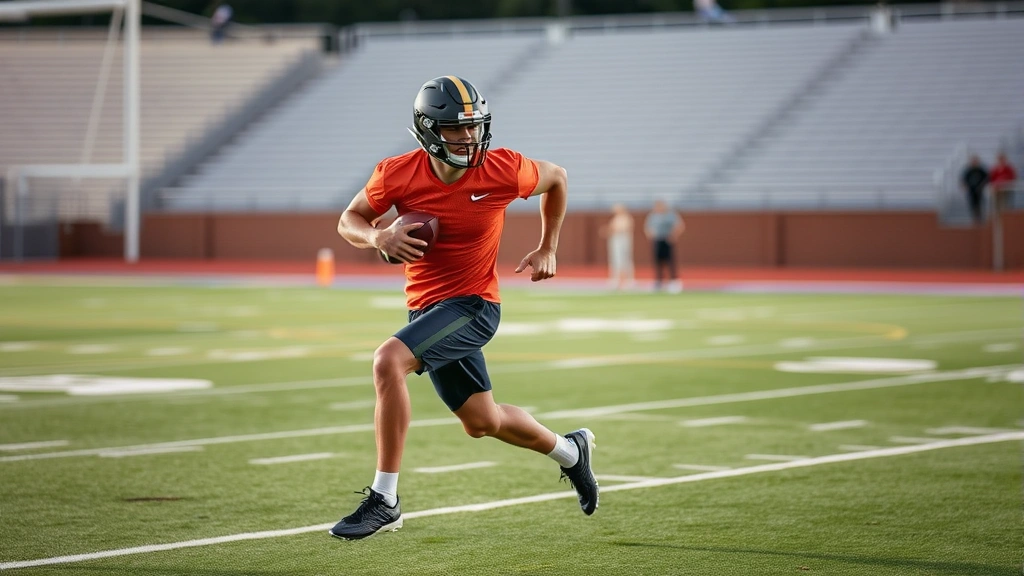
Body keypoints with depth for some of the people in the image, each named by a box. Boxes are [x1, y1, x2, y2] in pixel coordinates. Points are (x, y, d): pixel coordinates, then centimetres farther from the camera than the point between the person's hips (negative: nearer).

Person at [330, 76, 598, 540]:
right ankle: (570, 451, 47)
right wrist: (378, 237, -20)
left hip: (472, 304, -5)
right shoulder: (398, 175, -11)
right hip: (425, 305, 5)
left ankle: (384, 499, -22)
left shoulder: (503, 171, -16)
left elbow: (555, 178, 5)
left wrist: (548, 249, 6)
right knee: (482, 422, 17)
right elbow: (349, 220, 2)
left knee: (388, 362, -27)